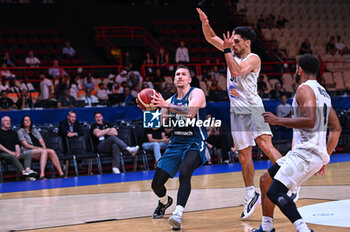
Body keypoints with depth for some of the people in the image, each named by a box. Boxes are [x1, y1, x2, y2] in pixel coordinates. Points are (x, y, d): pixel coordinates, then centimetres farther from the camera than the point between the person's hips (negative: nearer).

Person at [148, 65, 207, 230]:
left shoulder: (197, 93, -6)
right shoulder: (170, 100, 12)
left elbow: (190, 112, -25)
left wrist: (166, 106, -31)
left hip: (194, 144, -6)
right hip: (175, 144, 6)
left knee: (184, 172, -35)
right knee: (156, 183, 2)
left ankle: (178, 214, -41)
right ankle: (165, 201, 37)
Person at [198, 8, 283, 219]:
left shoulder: (253, 59, -8)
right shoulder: (233, 53, 12)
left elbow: (236, 71, -24)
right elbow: (211, 38, 14)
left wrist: (227, 51, -20)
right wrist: (205, 23, -3)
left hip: (253, 108, -7)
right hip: (237, 111, 7)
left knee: (266, 146, -21)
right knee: (244, 155, 7)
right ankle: (251, 195, 14)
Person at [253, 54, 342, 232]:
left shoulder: (305, 88, -8)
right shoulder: (323, 92, 21)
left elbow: (310, 121, -24)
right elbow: (336, 128, 22)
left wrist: (279, 120, -16)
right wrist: (324, 159, 25)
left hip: (306, 152, -10)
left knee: (275, 192, -20)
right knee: (265, 180, 19)